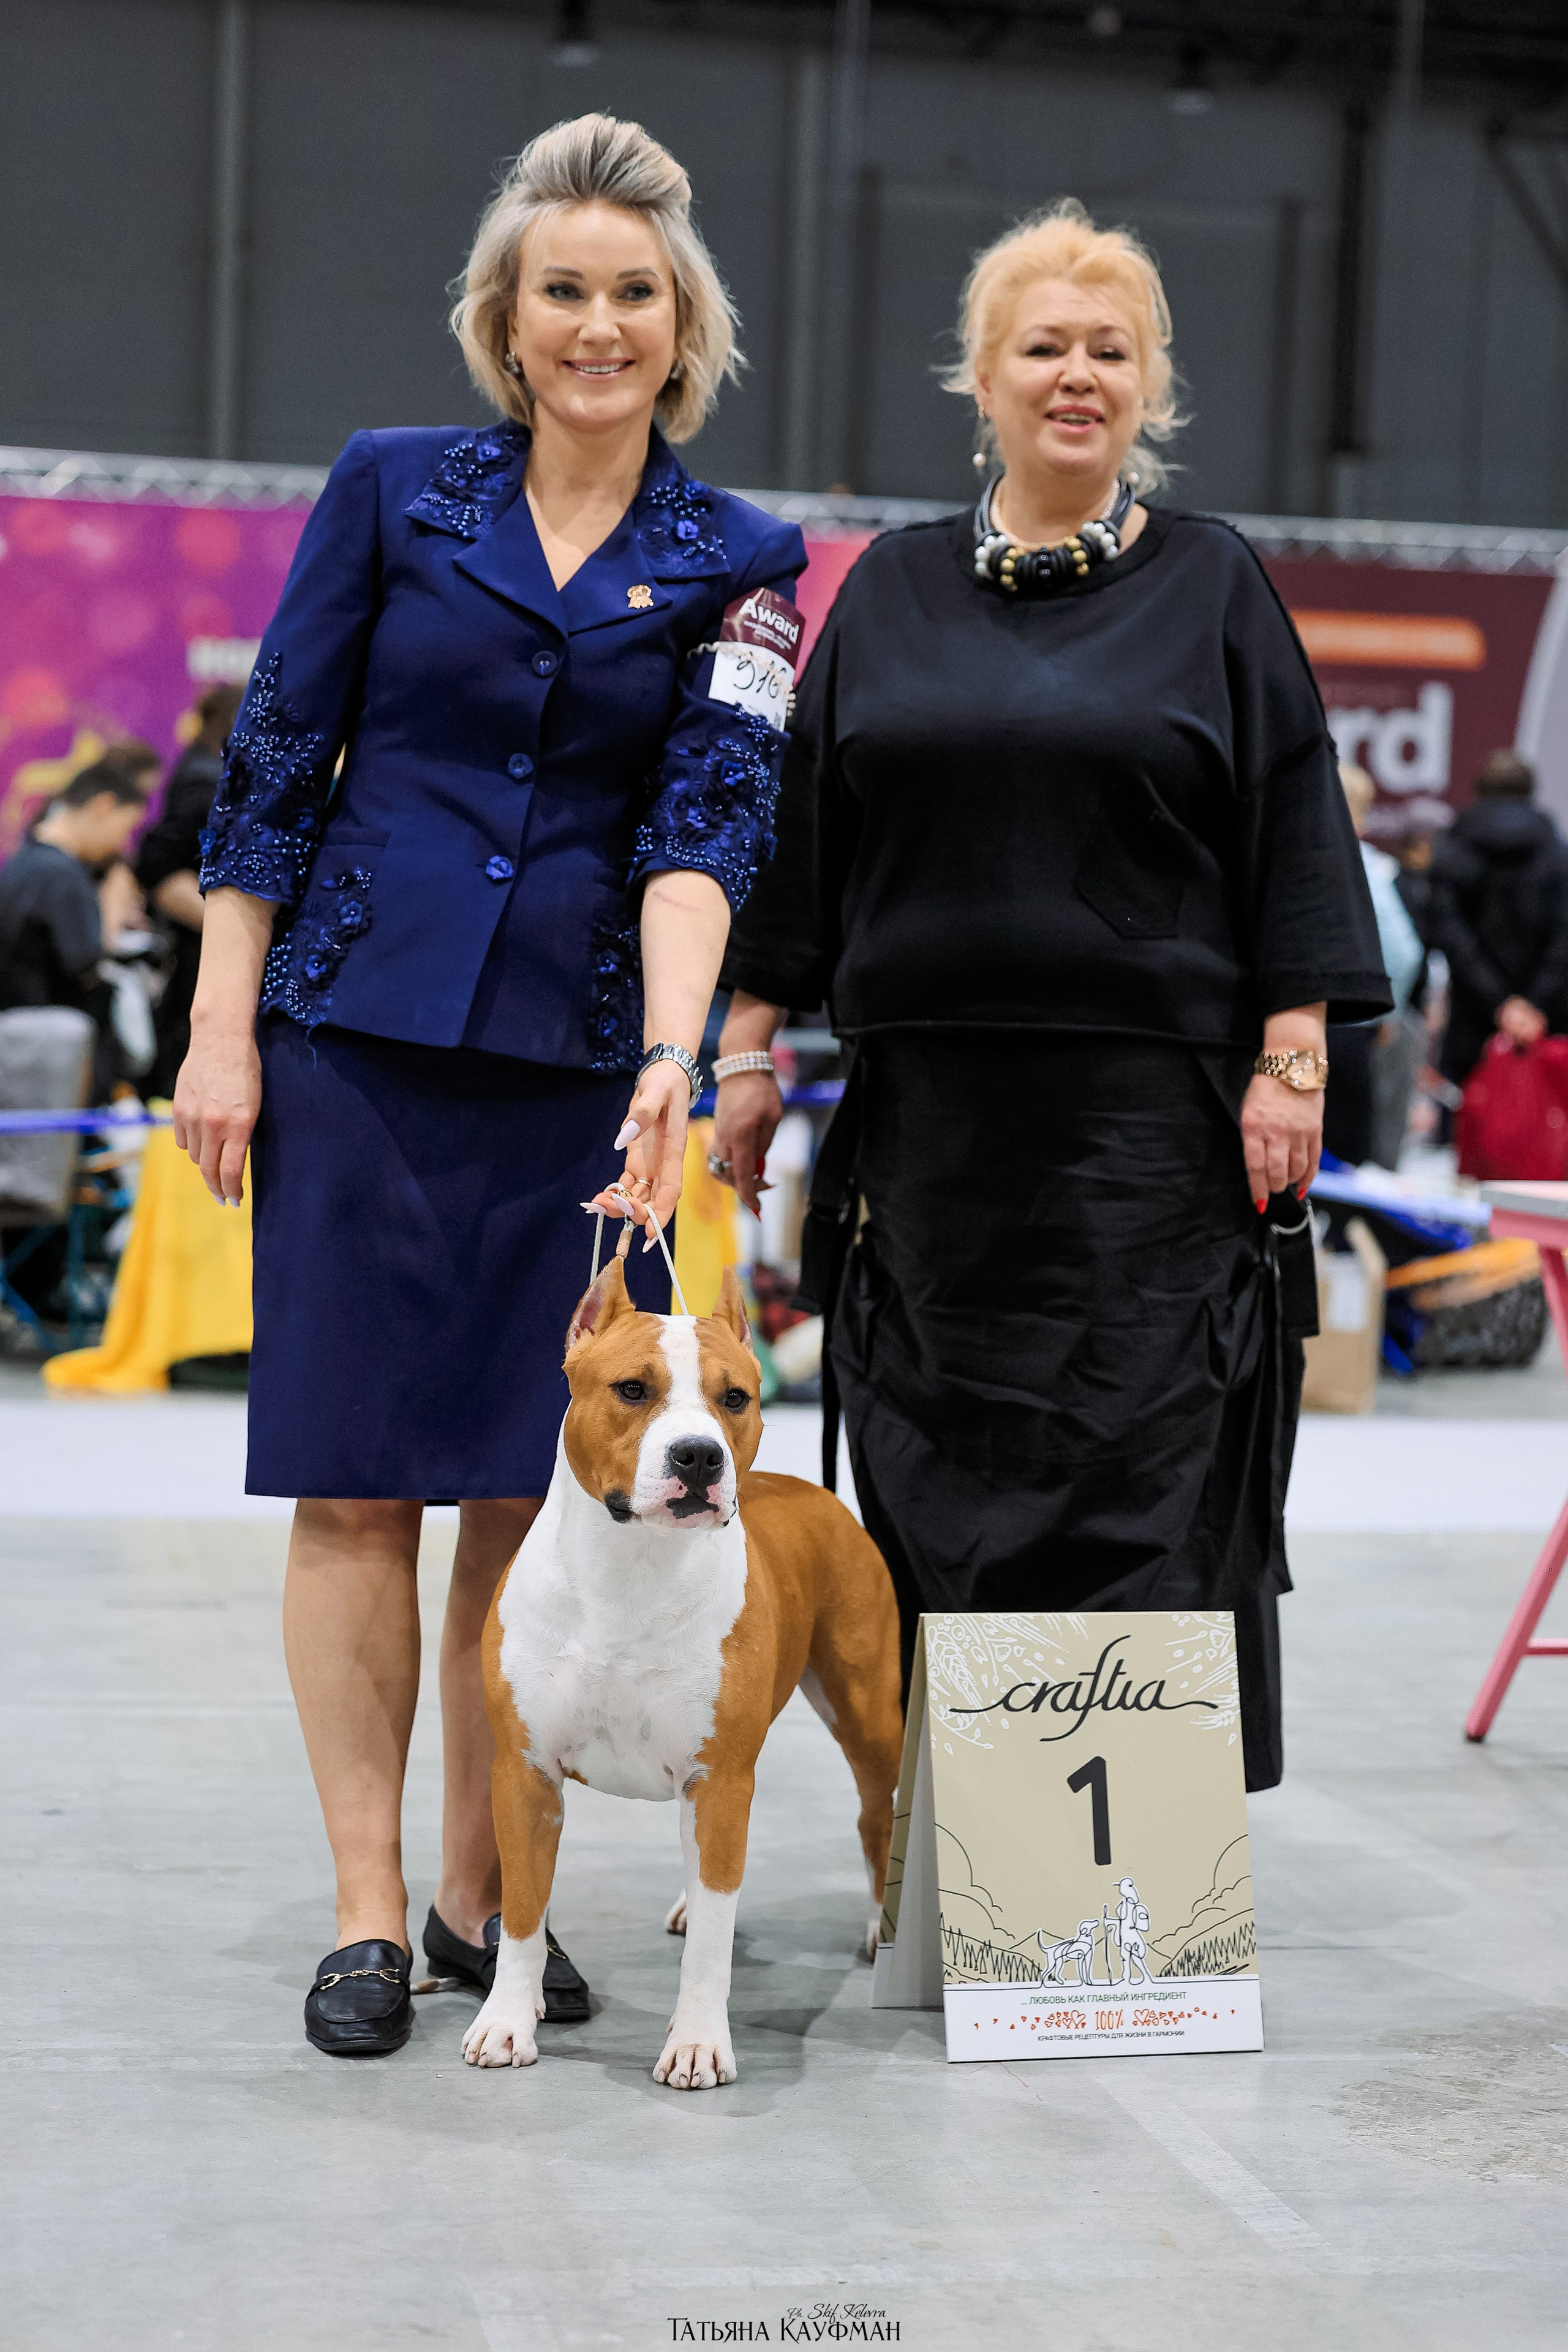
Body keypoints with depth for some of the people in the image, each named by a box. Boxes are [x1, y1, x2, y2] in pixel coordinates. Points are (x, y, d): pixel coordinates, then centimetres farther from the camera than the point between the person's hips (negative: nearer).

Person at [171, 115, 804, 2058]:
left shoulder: (736, 561, 6)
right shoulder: (392, 490, 5)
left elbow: (708, 817, -7)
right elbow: (272, 765, 5)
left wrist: (675, 1056, -22)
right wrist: (222, 1027, -1)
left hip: (583, 1068, 1)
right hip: (361, 1041, -1)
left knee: (537, 1492, 3)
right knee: (354, 1482, 0)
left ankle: (482, 1890, 17)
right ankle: (367, 1913, 9)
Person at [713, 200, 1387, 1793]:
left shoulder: (1211, 588, 5)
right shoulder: (892, 595, 12)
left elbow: (1292, 828, 2)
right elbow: (800, 827, 12)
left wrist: (1289, 1062, -6)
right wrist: (750, 1047, 6)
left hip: (1148, 1112, -2)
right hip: (933, 1108, 3)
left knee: (1145, 1466, -4)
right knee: (937, 1474, 5)